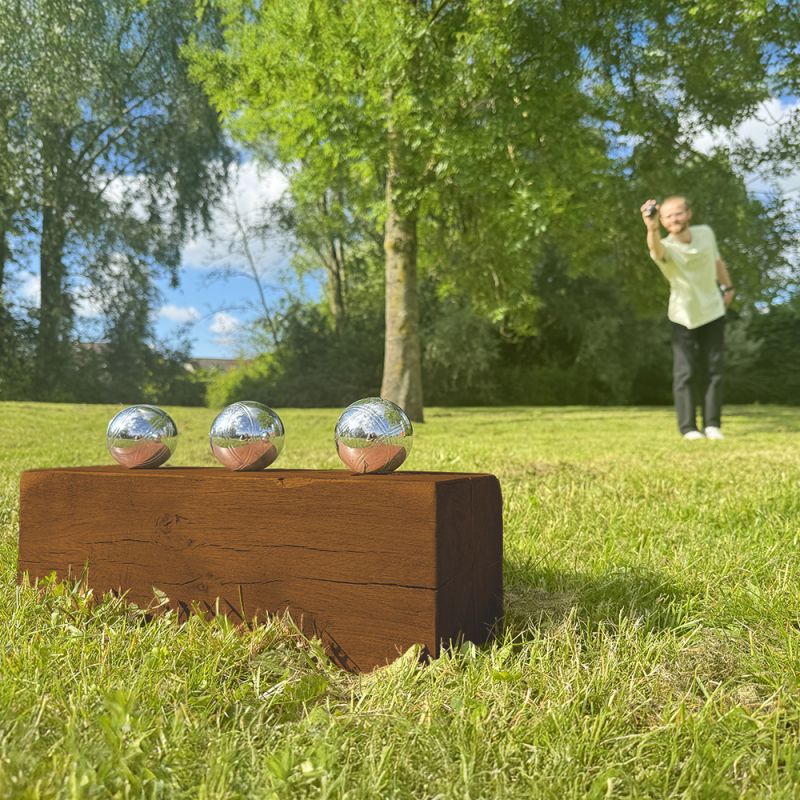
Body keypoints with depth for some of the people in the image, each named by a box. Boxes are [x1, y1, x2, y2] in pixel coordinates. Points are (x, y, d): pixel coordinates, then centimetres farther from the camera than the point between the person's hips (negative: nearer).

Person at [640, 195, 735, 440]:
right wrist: (652, 228, -71)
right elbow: (656, 249, -51)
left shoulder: (706, 233, -9)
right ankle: (688, 427, 4)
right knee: (684, 373, -4)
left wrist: (728, 286, 18)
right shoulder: (666, 248, -24)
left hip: (713, 312, 4)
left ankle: (712, 424, 12)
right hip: (683, 317, -3)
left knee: (713, 371, 5)